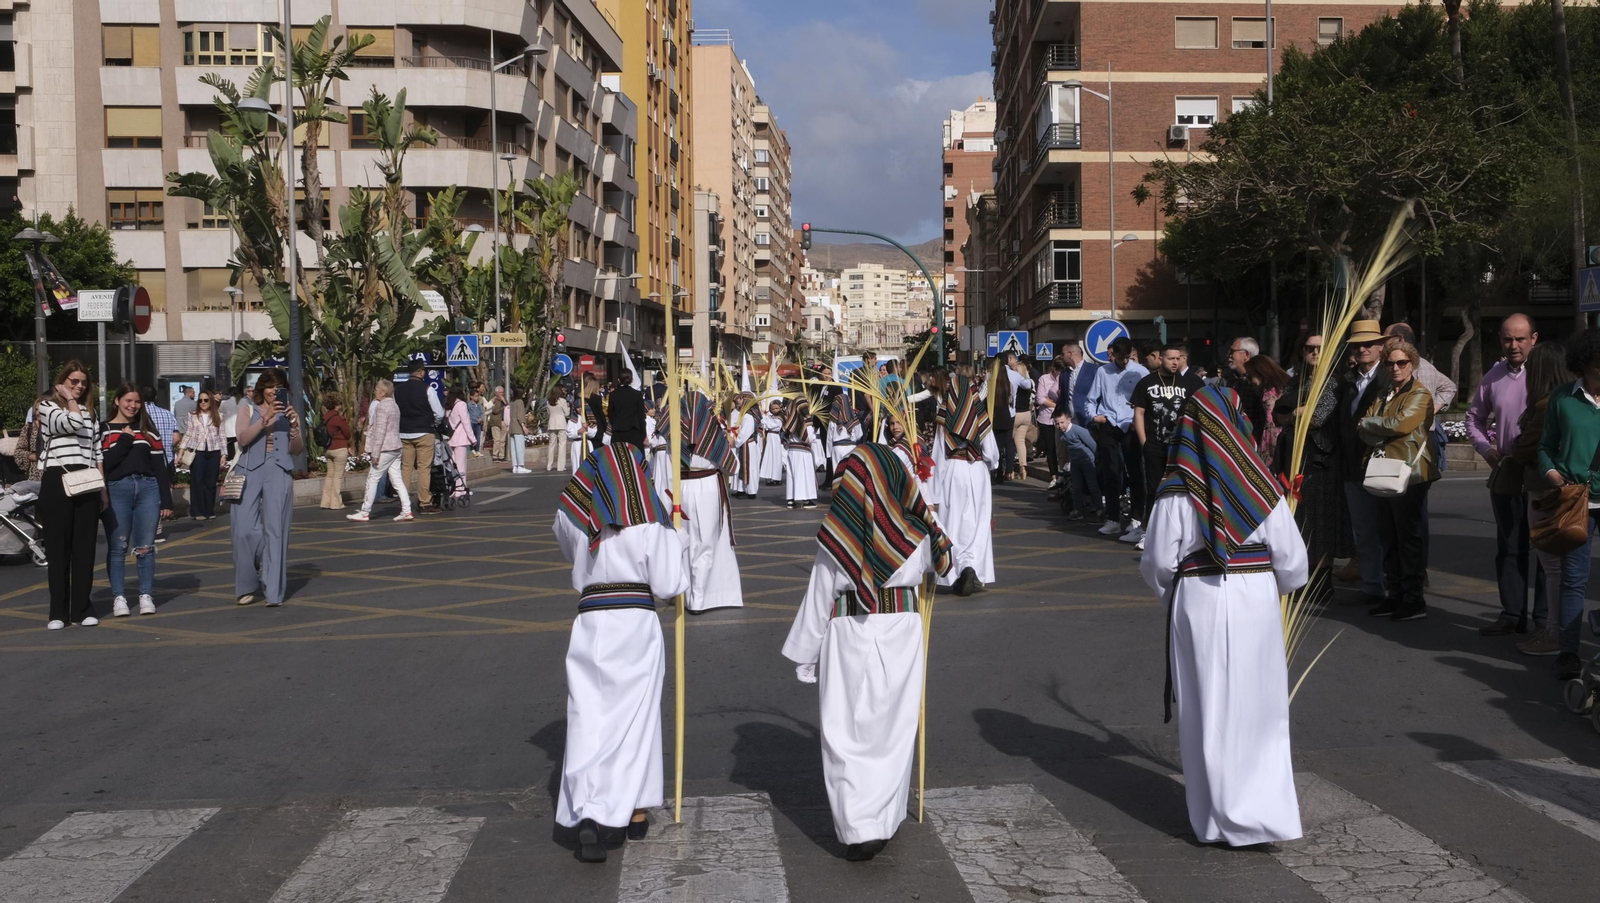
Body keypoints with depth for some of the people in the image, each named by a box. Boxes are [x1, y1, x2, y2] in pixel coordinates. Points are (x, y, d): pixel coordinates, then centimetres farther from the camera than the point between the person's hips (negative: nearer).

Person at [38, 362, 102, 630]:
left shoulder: (90, 411, 18)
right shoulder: (47, 406, 4)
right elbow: (71, 423, -18)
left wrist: (103, 485, 10)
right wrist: (70, 400, -2)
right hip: (57, 482, -4)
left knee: (84, 548, 4)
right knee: (58, 548, 0)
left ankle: (82, 609, 10)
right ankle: (58, 611, 5)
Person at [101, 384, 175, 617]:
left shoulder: (148, 430, 17)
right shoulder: (104, 429, 7)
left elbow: (160, 466, 12)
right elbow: (104, 463, -7)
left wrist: (166, 500, 6)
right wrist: (125, 439, -6)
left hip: (148, 489, 2)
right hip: (117, 490, -2)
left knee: (145, 547, 2)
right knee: (117, 548, -1)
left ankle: (146, 596, 7)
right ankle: (119, 597, 4)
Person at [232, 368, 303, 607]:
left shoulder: (288, 412, 13)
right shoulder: (248, 408, 10)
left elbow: (297, 450, 7)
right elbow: (243, 439, -7)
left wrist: (293, 424, -9)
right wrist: (265, 418, -16)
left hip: (279, 473, 0)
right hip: (250, 471, 0)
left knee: (276, 531, -5)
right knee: (245, 530, -4)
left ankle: (274, 592, -4)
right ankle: (248, 586, 12)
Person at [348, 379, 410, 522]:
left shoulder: (381, 406, -12)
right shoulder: (394, 405, 15)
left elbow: (380, 431, -17)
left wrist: (375, 453, -16)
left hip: (385, 449, -9)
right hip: (395, 448, 9)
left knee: (372, 479, -1)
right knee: (397, 480, 6)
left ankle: (364, 513, 4)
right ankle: (406, 511, 0)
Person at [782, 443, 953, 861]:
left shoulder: (838, 535, -12)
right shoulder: (914, 533, -4)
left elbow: (818, 599, -7)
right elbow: (937, 564, 17)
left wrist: (805, 655, 3)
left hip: (849, 636, -3)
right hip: (902, 632, 3)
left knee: (848, 732, 4)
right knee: (893, 728, 14)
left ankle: (860, 829, -2)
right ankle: (885, 819, 23)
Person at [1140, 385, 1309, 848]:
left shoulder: (1177, 490, -9)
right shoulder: (1260, 486, -5)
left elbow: (1158, 561, -7)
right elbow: (1291, 558, -2)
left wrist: (1170, 590, 14)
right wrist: (1276, 584, 19)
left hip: (1197, 604, -1)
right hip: (1256, 601, 1)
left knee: (1208, 708, 9)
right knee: (1259, 705, 11)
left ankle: (1219, 817, 17)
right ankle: (1268, 808, 13)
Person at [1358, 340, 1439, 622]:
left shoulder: (1420, 395, -5)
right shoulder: (1383, 395, 17)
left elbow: (1400, 424, -20)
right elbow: (1365, 431, 9)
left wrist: (1368, 423, -6)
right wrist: (1382, 434, -11)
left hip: (1409, 475, -7)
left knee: (1408, 538, -3)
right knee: (1389, 539, 11)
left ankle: (1414, 600, 3)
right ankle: (1393, 595, 19)